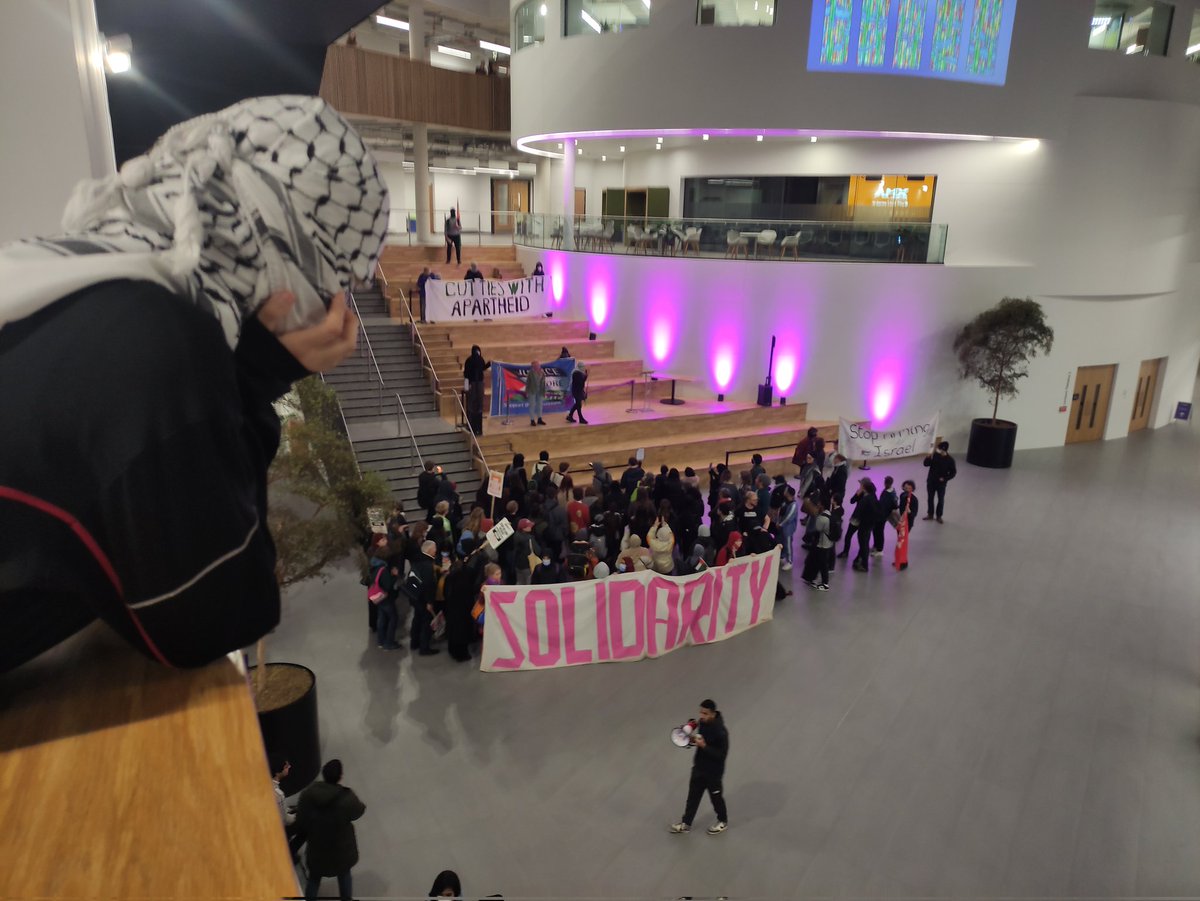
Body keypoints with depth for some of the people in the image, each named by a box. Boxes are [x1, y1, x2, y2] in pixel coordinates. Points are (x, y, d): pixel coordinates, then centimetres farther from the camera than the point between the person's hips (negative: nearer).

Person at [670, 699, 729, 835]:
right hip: (698, 767, 7)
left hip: (713, 772, -7)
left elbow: (721, 755, -28)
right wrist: (693, 739, -11)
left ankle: (723, 822, 44)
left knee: (716, 797, 18)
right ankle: (686, 824, 35)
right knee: (693, 796, 18)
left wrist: (704, 746, -33)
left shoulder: (721, 731, -32)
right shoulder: (702, 722, -9)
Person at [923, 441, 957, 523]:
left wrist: (945, 478, -16)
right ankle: (930, 514, 30)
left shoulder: (950, 460, -15)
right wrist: (928, 458, -22)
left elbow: (953, 472, -6)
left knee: (941, 500, 10)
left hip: (941, 483, -2)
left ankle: (939, 516, 25)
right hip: (931, 481, 2)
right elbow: (926, 464, -4)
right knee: (930, 498, 14)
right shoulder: (934, 455, -10)